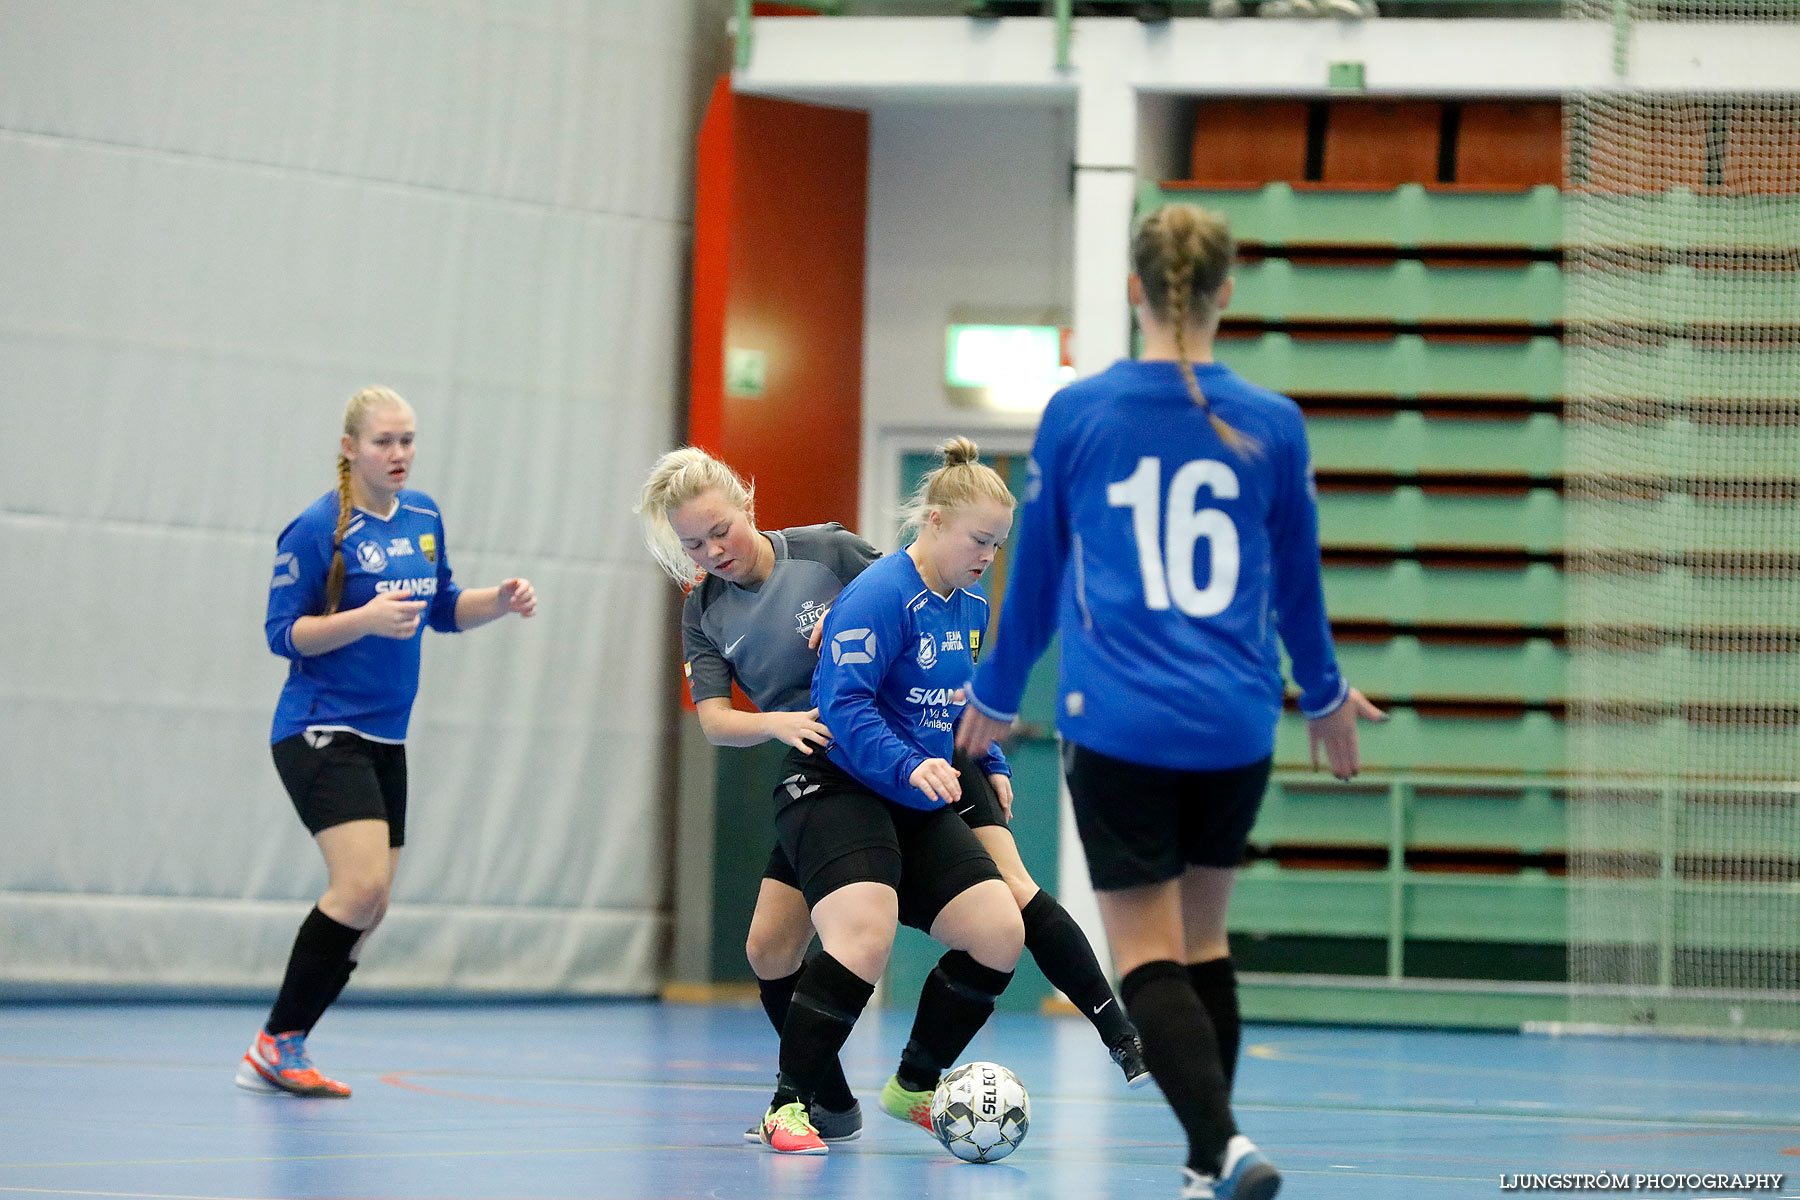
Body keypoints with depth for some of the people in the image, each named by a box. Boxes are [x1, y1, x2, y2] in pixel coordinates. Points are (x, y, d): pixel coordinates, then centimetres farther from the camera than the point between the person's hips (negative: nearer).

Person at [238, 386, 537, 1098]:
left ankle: (278, 1055, 14)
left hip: (384, 739, 8)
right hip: (321, 734, -8)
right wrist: (365, 619, -26)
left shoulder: (423, 516, 9)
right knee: (361, 884, -21)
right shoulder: (318, 528, -12)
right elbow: (283, 632, -12)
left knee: (369, 908, 5)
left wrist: (501, 602, 2)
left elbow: (443, 610, 21)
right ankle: (278, 1041, -9)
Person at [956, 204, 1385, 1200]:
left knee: (1148, 957, -3)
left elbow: (1033, 580, 7)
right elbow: (1298, 587, 13)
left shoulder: (1076, 416, -3)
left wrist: (995, 696, 23)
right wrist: (1324, 694, 32)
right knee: (1203, 940, 17)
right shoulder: (1273, 425, 1)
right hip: (1236, 726, 3)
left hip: (1116, 725, -3)